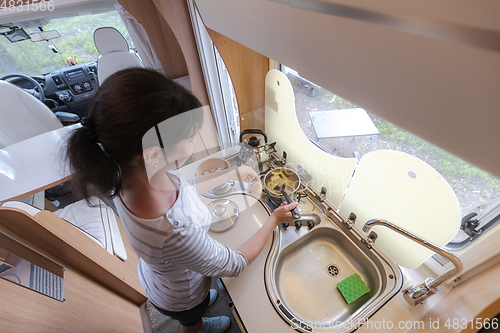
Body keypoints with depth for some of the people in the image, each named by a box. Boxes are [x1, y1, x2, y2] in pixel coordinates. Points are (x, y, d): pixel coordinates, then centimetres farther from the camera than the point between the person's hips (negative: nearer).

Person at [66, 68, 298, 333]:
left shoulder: (131, 173, -30)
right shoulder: (175, 234, -52)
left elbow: (186, 188, -9)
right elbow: (235, 265, -31)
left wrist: (233, 173, -2)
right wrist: (274, 219, -20)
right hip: (180, 298, -4)